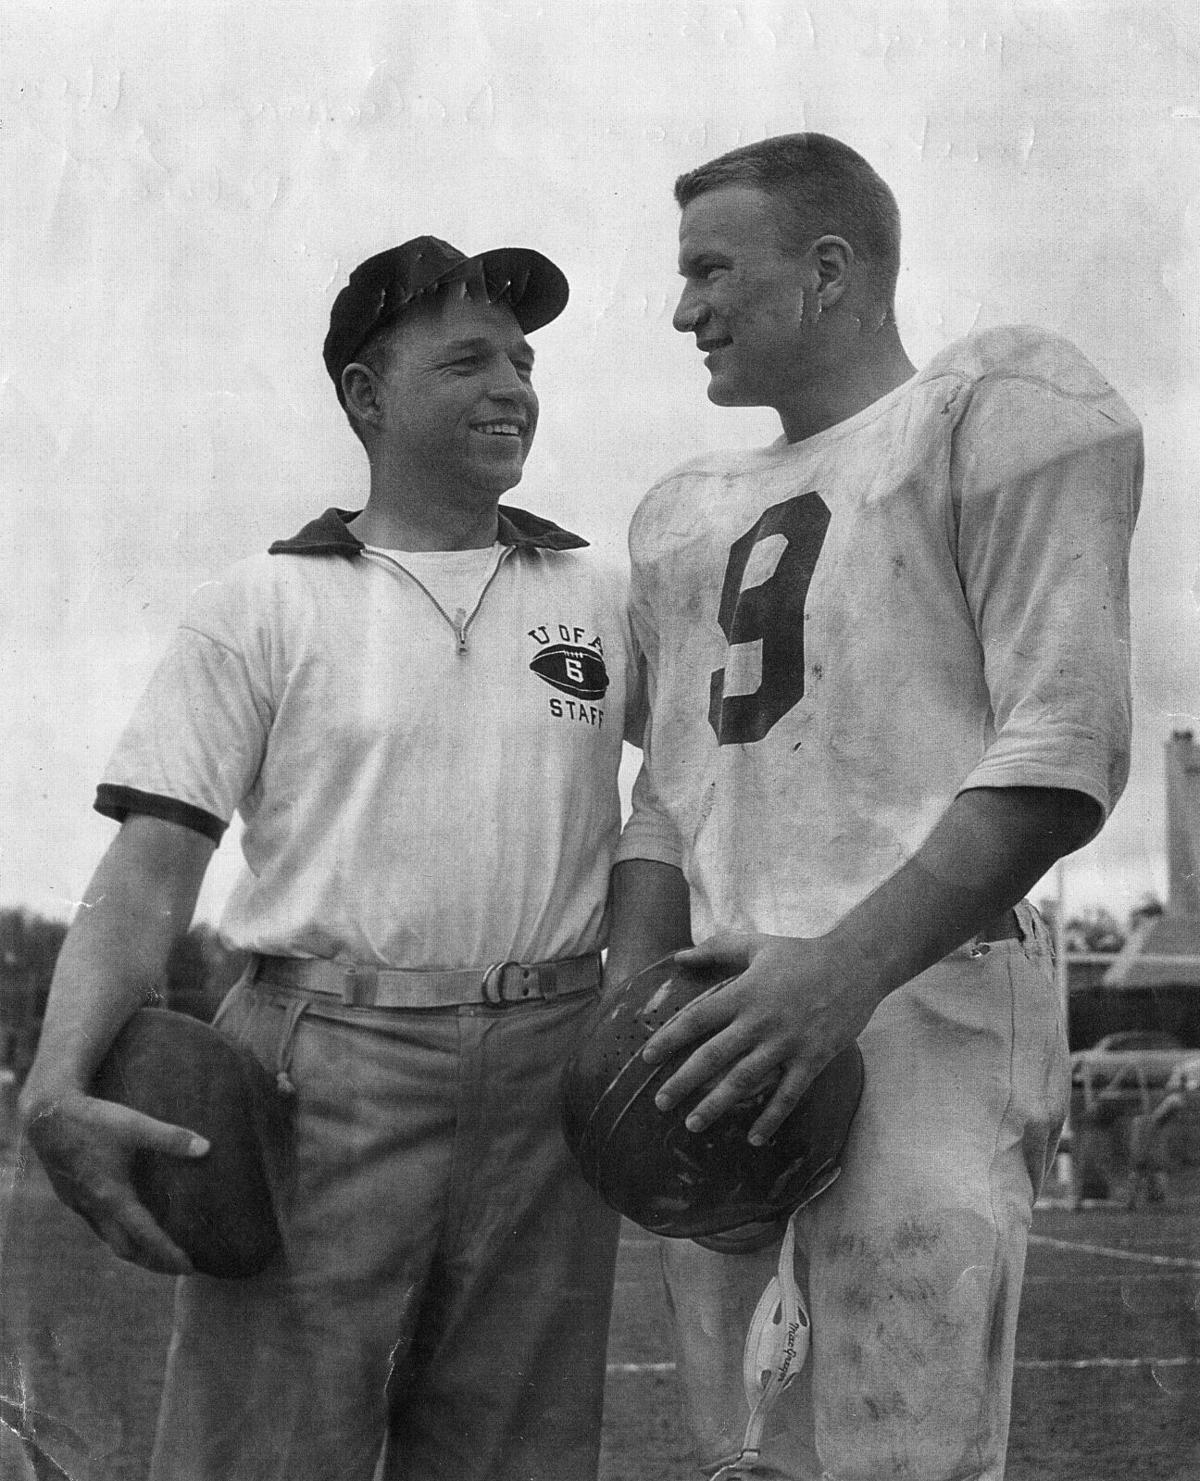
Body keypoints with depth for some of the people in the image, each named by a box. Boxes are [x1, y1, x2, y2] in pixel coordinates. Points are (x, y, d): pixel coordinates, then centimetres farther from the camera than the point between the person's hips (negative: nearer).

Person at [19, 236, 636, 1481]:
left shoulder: (605, 603, 14)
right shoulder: (261, 608, 5)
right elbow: (149, 869, -1)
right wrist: (59, 1087, -17)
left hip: (546, 1079, 3)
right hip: (319, 1068, -3)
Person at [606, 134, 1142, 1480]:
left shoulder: (996, 401, 2)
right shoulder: (681, 512, 24)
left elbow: (1065, 749, -9)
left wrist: (848, 967, -20)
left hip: (921, 990, -6)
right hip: (725, 1017, 7)